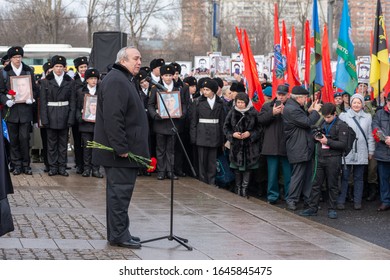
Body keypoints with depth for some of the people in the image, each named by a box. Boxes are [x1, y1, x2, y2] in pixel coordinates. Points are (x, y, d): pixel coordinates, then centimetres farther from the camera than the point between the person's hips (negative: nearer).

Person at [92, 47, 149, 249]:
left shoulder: (125, 80, 20)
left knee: (120, 191, 14)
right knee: (120, 190, -7)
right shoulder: (116, 81, -16)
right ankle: (118, 235, -3)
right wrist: (121, 148, -25)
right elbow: (112, 118, -24)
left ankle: (118, 233, 21)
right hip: (119, 151, -11)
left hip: (125, 150, 11)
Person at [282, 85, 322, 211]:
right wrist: (315, 111, -8)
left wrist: (310, 111, 9)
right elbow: (307, 122, -22)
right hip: (299, 149, -11)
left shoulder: (294, 107, 15)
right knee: (298, 175, -5)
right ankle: (291, 200, 2)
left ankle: (307, 199, 20)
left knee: (307, 174, 13)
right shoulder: (291, 109, -20)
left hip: (305, 148, 11)